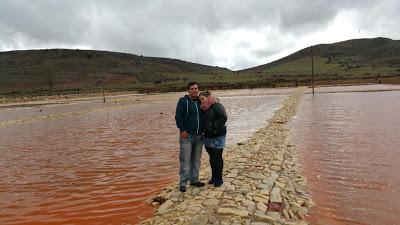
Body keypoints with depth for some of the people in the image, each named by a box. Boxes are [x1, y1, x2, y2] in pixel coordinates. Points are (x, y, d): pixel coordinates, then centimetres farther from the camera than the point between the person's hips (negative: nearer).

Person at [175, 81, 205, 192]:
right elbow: (178, 117, -9)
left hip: (199, 136, 6)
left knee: (196, 159, 12)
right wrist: (182, 130, -16)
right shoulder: (183, 101, -5)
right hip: (186, 135, -5)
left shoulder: (200, 101, 11)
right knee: (185, 160, -3)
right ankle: (183, 183, 5)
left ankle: (194, 180, 24)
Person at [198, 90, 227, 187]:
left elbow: (223, 117, -25)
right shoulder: (203, 109, 10)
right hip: (208, 137, 7)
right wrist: (204, 130, 10)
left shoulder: (216, 106, -14)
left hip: (218, 137, -7)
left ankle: (219, 179, 12)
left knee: (217, 157, 0)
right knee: (212, 158, 14)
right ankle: (214, 177, 27)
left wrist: (215, 128, -22)